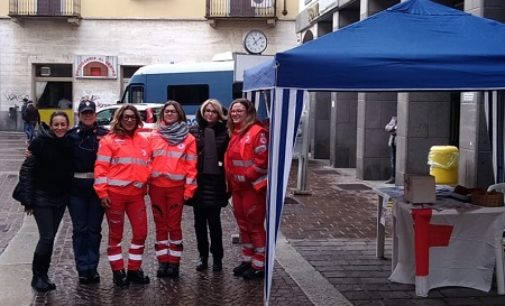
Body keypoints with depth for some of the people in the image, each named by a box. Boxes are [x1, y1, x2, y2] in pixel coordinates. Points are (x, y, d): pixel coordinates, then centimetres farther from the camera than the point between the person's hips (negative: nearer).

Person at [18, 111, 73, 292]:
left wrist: (69, 194, 4)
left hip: (60, 199, 5)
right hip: (42, 197, -5)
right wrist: (29, 200, -13)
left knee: (50, 237, 9)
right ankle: (38, 277, 6)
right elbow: (26, 172, -11)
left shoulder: (68, 145, 3)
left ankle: (43, 275, 21)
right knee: (46, 237, -9)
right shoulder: (40, 143, -11)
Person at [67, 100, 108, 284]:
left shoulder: (104, 135, 1)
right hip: (76, 188, 0)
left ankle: (92, 268, 15)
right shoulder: (71, 135, 4)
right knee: (80, 229, 3)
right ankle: (83, 269, 10)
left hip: (97, 187, 0)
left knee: (94, 229, 6)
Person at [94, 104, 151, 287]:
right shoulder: (109, 140, -3)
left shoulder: (143, 141, 12)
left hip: (136, 194, 5)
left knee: (141, 231, 5)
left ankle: (134, 269, 20)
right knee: (115, 233, 6)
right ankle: (118, 271, 16)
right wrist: (102, 193, -12)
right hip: (115, 193, -4)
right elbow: (101, 168, -7)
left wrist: (145, 187, 11)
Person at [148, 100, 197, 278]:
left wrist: (189, 188, -6)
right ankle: (162, 261, 14)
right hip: (156, 187, 2)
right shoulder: (154, 136, 8)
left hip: (177, 187, -2)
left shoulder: (188, 138, 2)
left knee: (174, 225, 1)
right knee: (160, 225, 8)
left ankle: (174, 262, 9)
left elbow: (191, 165, -1)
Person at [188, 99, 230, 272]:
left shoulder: (224, 132, 1)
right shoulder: (193, 131, 4)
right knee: (199, 222, 8)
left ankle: (217, 257, 15)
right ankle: (203, 256, 20)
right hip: (198, 181, 2)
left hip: (216, 181, -2)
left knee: (214, 221, 2)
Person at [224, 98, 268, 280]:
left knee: (255, 225, -2)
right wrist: (231, 180, 11)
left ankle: (259, 265, 5)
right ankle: (247, 260, 24)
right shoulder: (235, 133, 16)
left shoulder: (257, 132, -12)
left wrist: (245, 177, -17)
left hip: (253, 187, -8)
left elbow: (262, 160, -19)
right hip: (237, 187, 8)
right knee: (243, 225, 14)